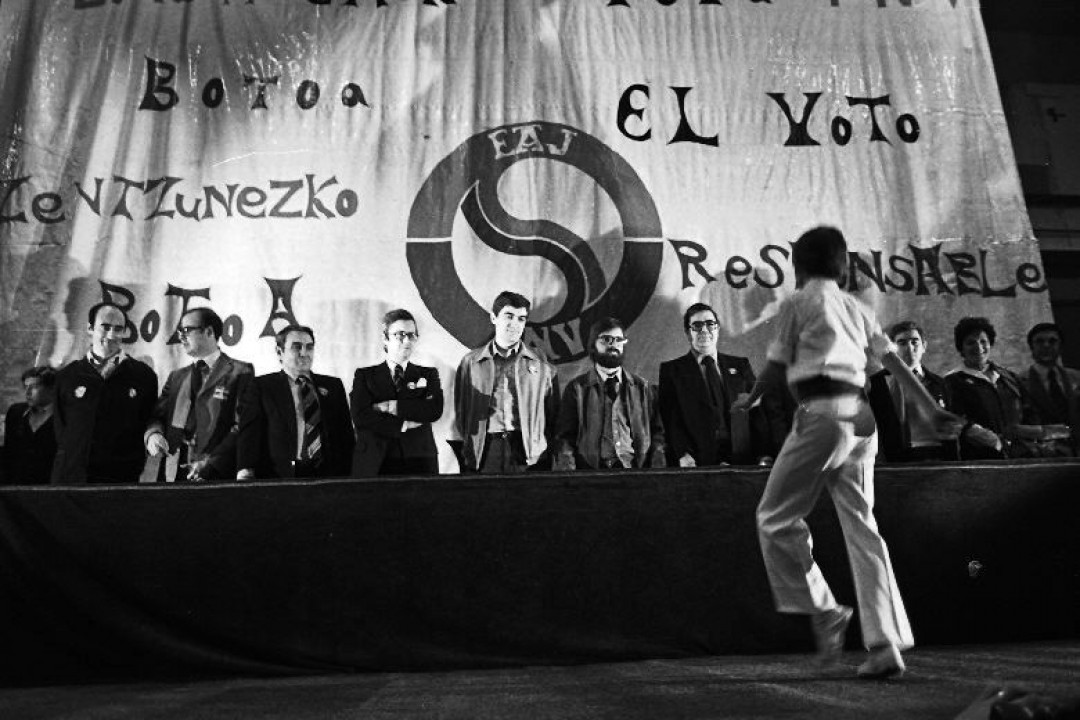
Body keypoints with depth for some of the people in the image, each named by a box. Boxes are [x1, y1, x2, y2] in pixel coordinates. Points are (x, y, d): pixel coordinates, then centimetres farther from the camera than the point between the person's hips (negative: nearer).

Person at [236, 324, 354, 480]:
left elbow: (346, 437, 15)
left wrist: (345, 475, 1)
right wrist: (245, 472, -19)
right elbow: (249, 433, -1)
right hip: (279, 477, -2)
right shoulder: (260, 387, 11)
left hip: (327, 477, 2)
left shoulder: (333, 386, 19)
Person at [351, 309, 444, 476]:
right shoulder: (365, 375, 11)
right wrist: (403, 425, -10)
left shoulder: (428, 374, 13)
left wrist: (391, 406, -9)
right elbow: (360, 417, -4)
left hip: (419, 463, 1)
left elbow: (435, 410, -5)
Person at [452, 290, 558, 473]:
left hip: (528, 452, 0)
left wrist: (547, 455, 1)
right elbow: (460, 413, 9)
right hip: (484, 451, 0)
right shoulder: (470, 362, 9)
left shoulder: (541, 365, 9)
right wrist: (463, 459, 3)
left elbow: (553, 416, 9)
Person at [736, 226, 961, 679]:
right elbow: (895, 363, 14)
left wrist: (750, 400, 20)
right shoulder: (857, 309, 20)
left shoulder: (798, 303, 4)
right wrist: (931, 410, 12)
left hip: (822, 415, -7)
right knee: (861, 528, 8)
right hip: (861, 418, 7)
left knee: (775, 518, 5)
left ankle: (823, 611, 4)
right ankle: (885, 646, 9)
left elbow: (777, 366, 4)